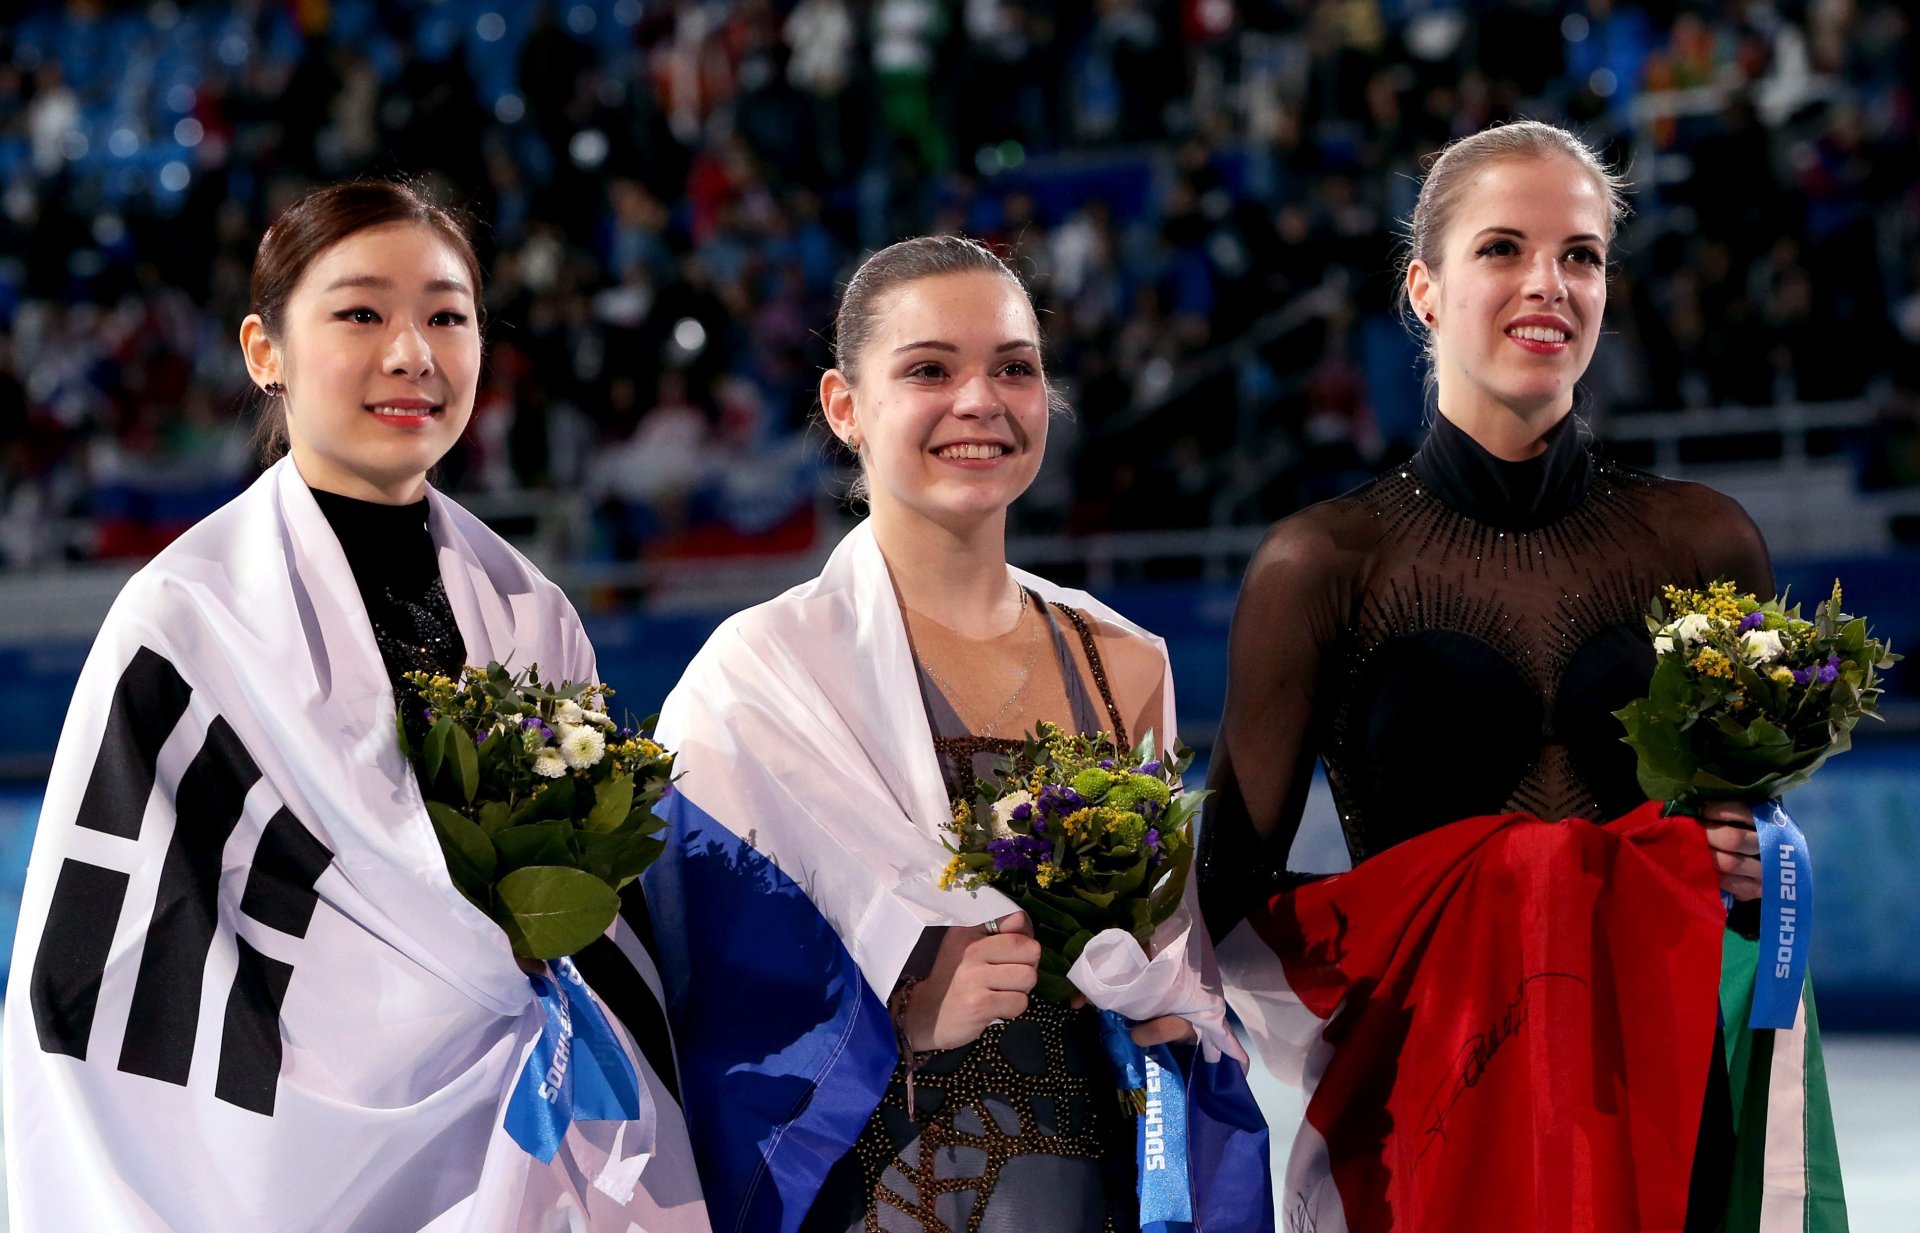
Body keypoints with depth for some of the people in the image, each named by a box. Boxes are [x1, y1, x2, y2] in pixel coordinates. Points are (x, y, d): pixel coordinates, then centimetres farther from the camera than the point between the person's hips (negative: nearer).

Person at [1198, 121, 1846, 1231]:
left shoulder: (1705, 543, 6)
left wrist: (1759, 864, -5)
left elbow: (1777, 825, 17)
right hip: (1425, 1105, -2)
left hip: (1671, 1099, 2)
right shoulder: (1324, 564, -1)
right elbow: (1233, 886, 1)